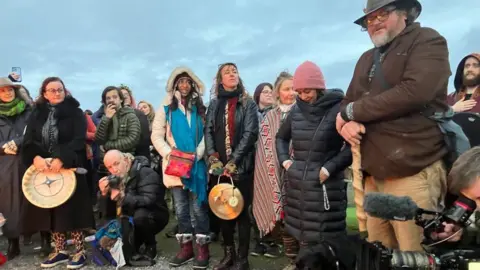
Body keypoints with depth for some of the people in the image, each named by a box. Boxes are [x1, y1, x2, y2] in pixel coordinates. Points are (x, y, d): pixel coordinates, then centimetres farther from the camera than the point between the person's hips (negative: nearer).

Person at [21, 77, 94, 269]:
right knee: (51, 210, 8)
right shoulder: (37, 114, 11)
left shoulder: (75, 112, -1)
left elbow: (79, 139, -12)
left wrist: (61, 159, -24)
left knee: (71, 209, -3)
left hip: (69, 168, -4)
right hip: (44, 169, 4)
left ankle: (80, 251, 8)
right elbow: (28, 141, 3)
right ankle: (60, 251, 20)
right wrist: (36, 158, -17)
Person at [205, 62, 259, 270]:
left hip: (241, 165, -3)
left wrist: (234, 160, -15)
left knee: (242, 210, 1)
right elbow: (208, 132, 5)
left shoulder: (248, 103, 2)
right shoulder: (214, 104, 13)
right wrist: (213, 157, -11)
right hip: (220, 166, 3)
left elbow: (250, 133, -7)